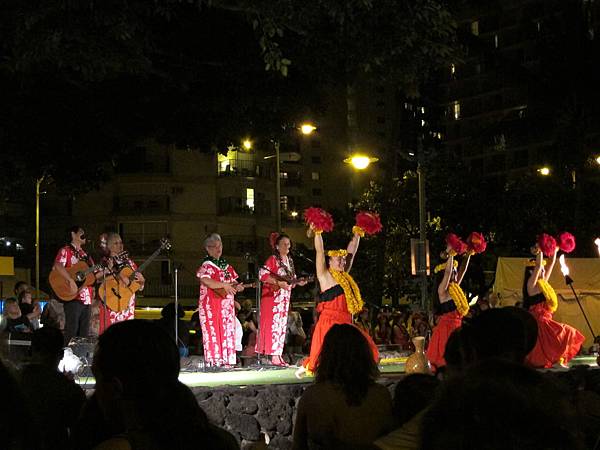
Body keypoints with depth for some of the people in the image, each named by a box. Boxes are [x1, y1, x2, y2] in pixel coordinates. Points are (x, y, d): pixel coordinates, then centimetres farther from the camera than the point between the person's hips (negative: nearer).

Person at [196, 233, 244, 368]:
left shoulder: (226, 265, 17)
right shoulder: (206, 265, -6)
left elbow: (233, 281, 23)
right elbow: (205, 281, -23)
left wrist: (237, 287, -1)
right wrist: (224, 285, -21)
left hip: (227, 305, 7)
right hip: (212, 305, -7)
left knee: (228, 330, 5)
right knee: (213, 331, -8)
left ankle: (226, 360, 9)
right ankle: (213, 361, -7)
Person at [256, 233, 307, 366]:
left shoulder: (289, 260, 15)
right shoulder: (273, 259, -9)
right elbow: (262, 274, -20)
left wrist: (298, 282, 2)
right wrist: (278, 283, -24)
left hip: (285, 297, 8)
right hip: (273, 296, -8)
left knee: (282, 325, 8)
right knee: (274, 324, -9)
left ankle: (279, 355, 13)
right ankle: (274, 356, -10)